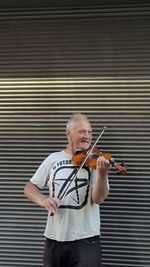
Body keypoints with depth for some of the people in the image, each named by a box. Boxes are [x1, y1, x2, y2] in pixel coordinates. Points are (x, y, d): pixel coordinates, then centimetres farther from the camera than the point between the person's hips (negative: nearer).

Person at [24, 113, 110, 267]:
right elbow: (29, 187, 7)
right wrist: (42, 199, -14)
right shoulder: (53, 159, 4)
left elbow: (98, 198, -13)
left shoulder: (96, 161, -2)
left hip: (86, 239, -2)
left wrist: (102, 174, -31)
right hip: (54, 237, 3)